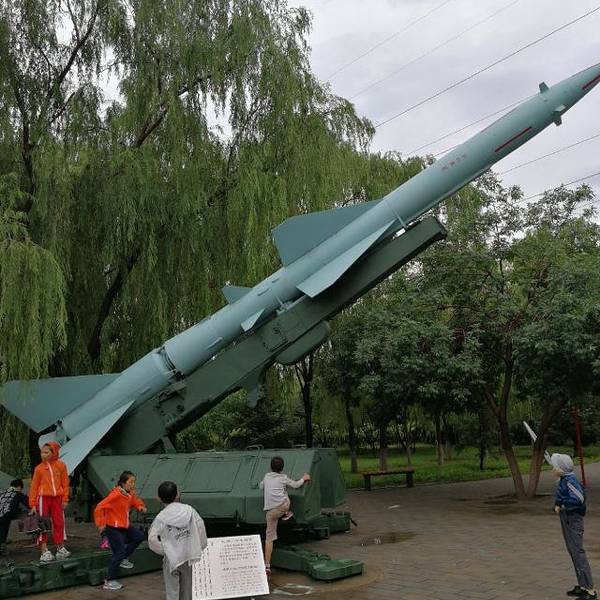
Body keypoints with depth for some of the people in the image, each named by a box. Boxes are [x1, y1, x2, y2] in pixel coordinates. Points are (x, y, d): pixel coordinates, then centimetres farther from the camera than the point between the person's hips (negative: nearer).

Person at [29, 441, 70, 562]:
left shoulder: (61, 465, 2)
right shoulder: (39, 468, 1)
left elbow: (65, 483, 5)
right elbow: (34, 486, 1)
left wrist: (65, 499, 2)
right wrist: (33, 504, -3)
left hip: (57, 498, 1)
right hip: (43, 497, -1)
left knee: (59, 523, 8)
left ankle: (60, 549, 21)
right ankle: (44, 551, 4)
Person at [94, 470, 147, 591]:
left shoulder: (130, 494, 1)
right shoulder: (115, 495, -24)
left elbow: (136, 501, 20)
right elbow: (100, 507, -25)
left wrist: (141, 506, -3)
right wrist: (101, 524, -25)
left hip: (124, 527, 9)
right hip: (113, 529, -9)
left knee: (139, 536, 12)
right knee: (119, 552, -8)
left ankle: (123, 559, 24)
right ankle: (109, 581, 1)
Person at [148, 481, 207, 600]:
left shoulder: (161, 517, -13)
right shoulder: (189, 509, -6)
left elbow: (152, 539, -14)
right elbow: (201, 527, -3)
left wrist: (163, 550, 1)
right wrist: (201, 547, 9)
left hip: (172, 558, -3)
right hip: (189, 556, 3)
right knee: (187, 589, 19)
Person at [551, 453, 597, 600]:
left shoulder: (570, 480, -19)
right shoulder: (563, 480, 10)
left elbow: (579, 499, -29)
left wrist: (563, 504, -16)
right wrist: (557, 505, -2)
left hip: (573, 519, -10)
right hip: (567, 519, 10)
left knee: (577, 552, -8)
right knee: (572, 551, 16)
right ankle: (582, 586, 26)